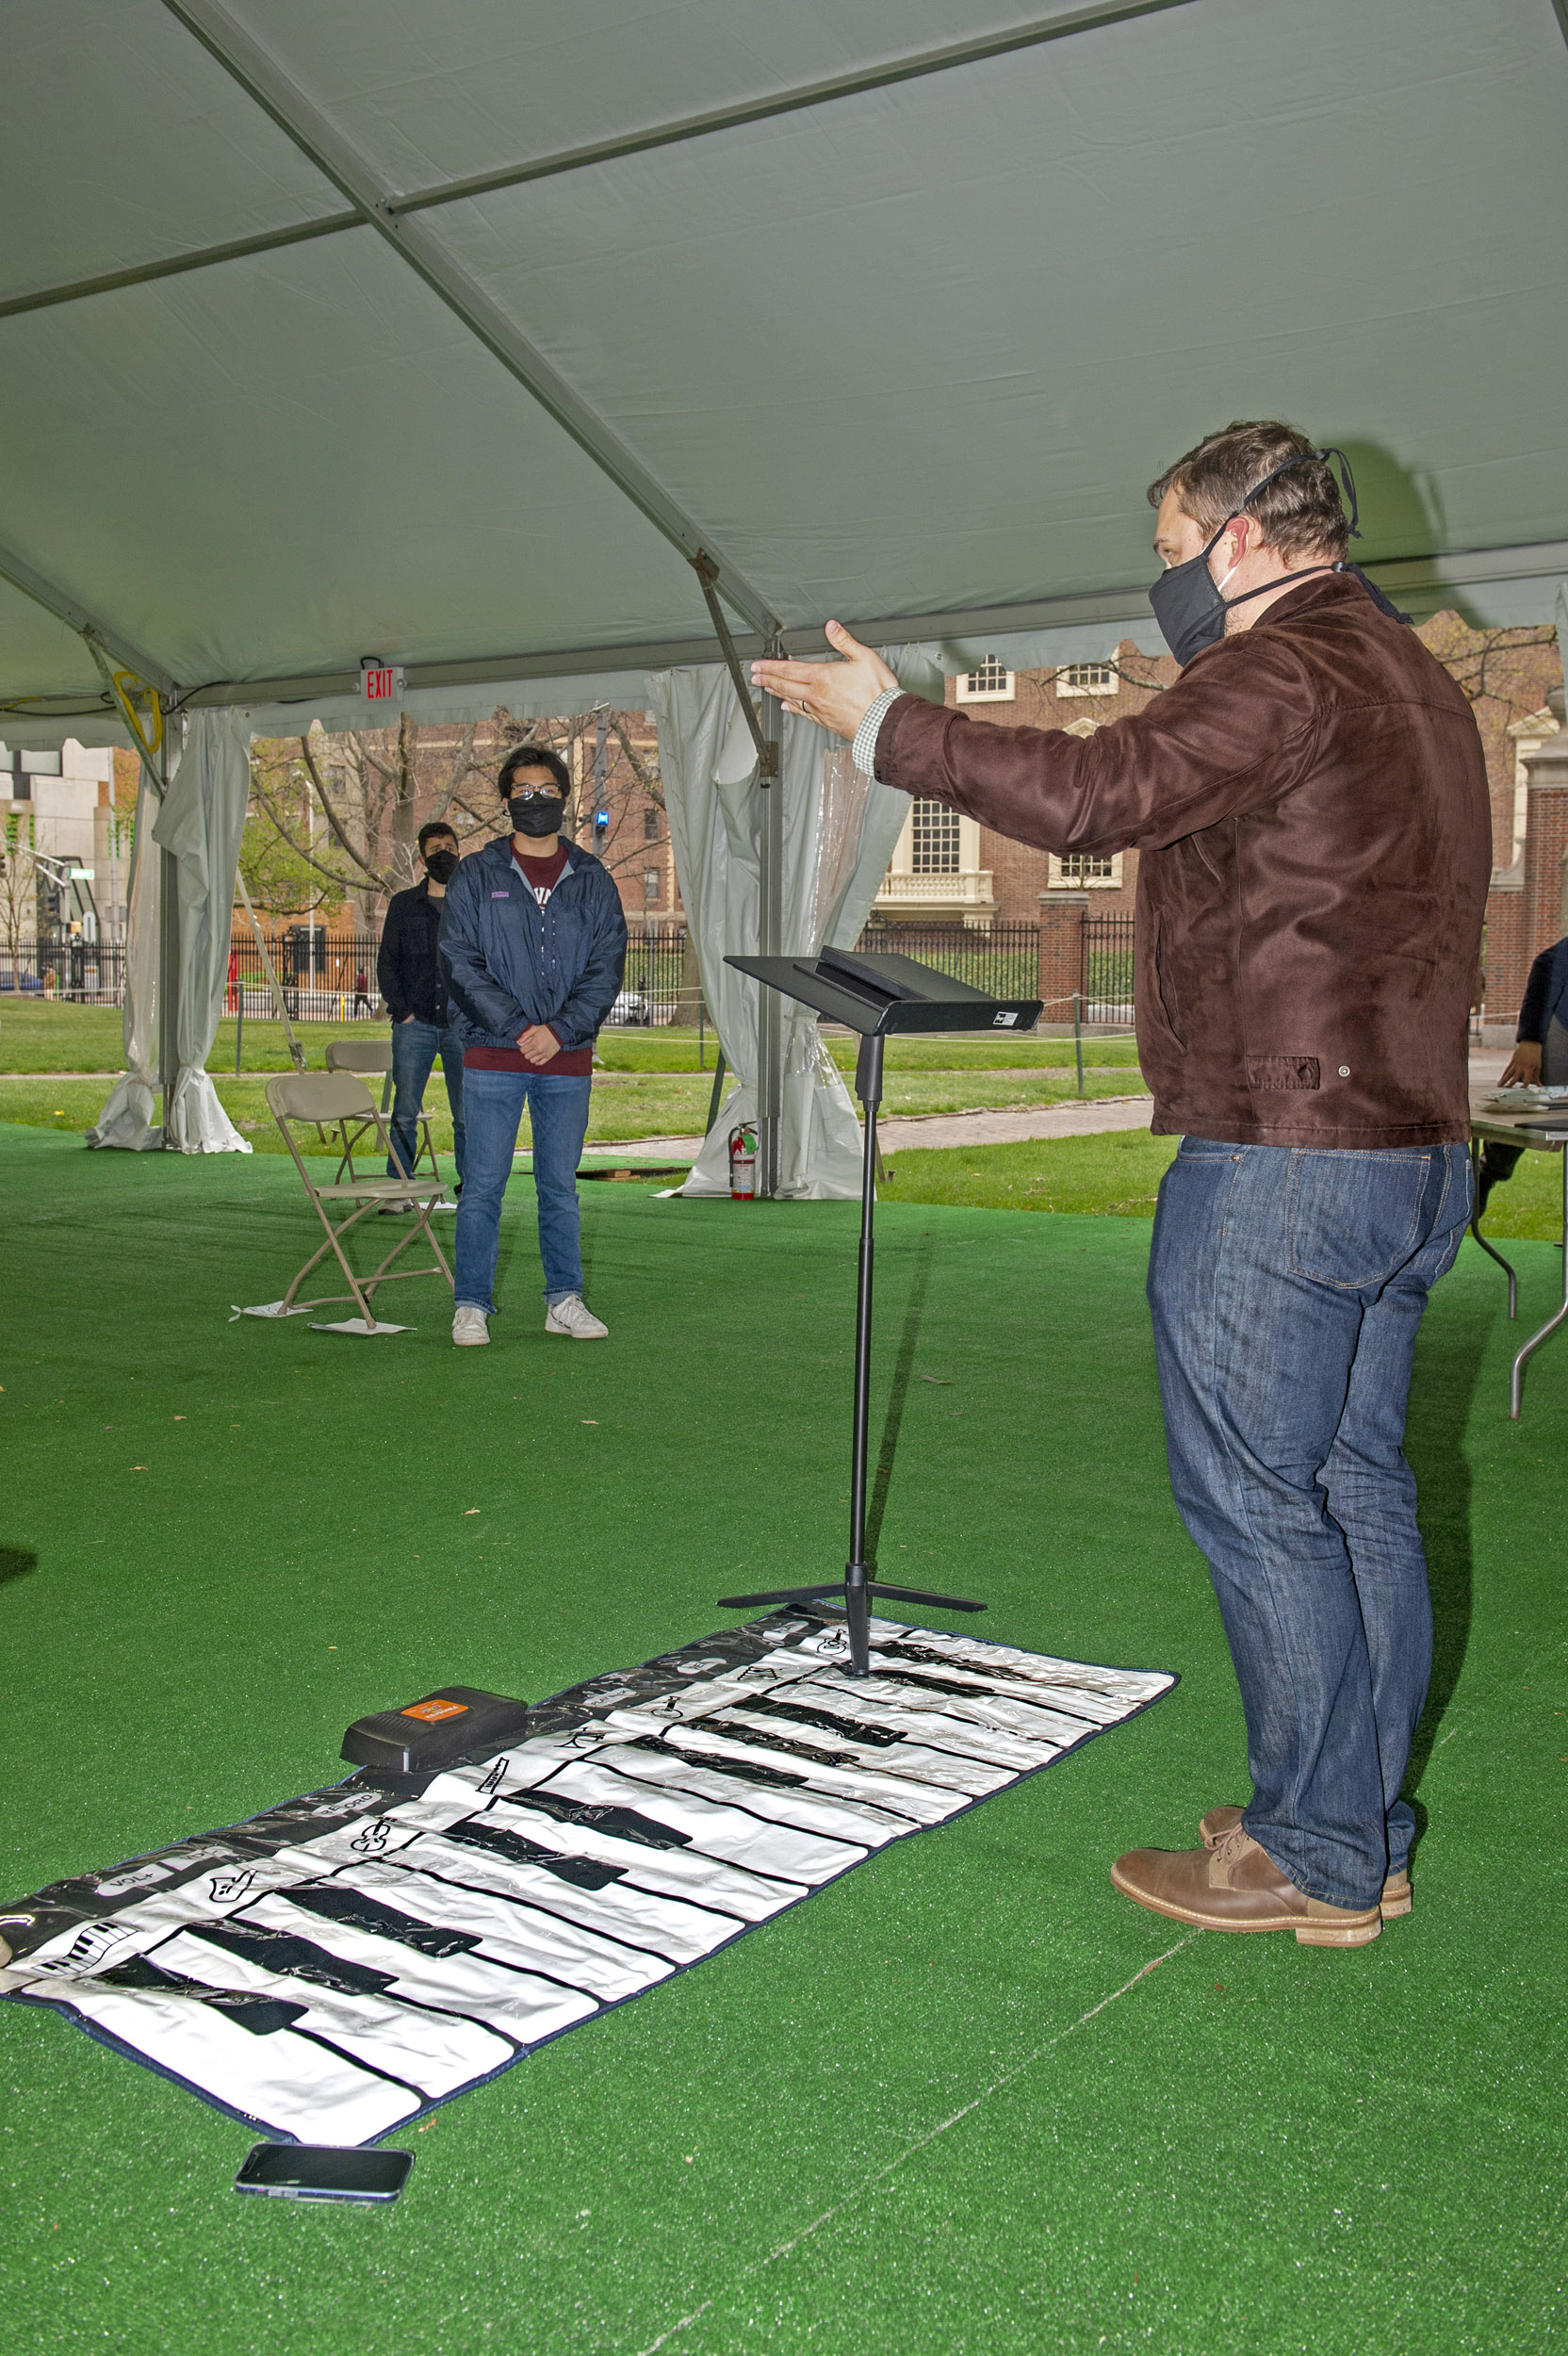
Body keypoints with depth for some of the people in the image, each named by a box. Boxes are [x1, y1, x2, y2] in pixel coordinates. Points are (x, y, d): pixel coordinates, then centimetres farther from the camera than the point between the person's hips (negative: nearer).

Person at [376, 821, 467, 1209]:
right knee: (405, 1111, 1)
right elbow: (386, 963, 10)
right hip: (415, 1024, 1)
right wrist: (401, 1011, -1)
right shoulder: (403, 904, 11)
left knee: (467, 1114, 0)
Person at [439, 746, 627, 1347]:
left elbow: (607, 968, 4)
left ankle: (564, 1301, 17)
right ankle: (472, 1306, 8)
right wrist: (517, 1027, -13)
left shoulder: (592, 881, 9)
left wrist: (559, 1030, -10)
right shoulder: (476, 875, 4)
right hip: (492, 1056, -2)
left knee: (560, 1186, 9)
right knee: (483, 1187, 0)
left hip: (568, 1060, 2)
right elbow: (460, 963, -3)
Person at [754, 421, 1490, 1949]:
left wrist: (886, 723, -15)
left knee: (1256, 1498, -2)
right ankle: (1360, 1833, 22)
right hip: (1412, 1151, 10)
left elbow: (1094, 793, -25)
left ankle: (1315, 1858, 8)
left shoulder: (1283, 673, -13)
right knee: (1356, 1489, 13)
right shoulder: (1410, 679, 20)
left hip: (1278, 1158, -10)